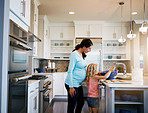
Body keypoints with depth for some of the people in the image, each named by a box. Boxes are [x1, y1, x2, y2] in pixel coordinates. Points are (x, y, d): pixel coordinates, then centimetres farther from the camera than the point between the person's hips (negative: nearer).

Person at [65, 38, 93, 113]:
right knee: (72, 106, 2)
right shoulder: (74, 54, -16)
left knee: (81, 103, 19)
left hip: (78, 84, 9)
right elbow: (70, 71, -18)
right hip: (73, 84, -9)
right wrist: (71, 87, -19)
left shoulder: (82, 55, 10)